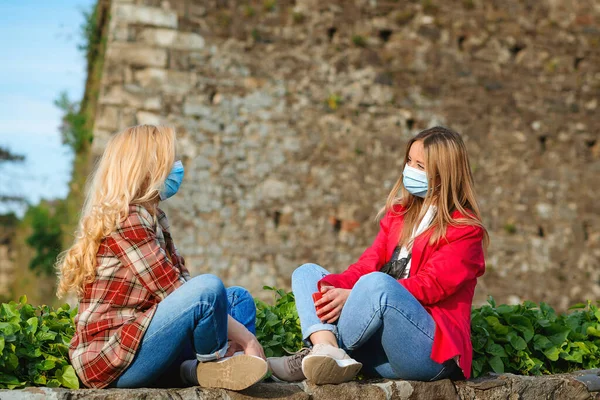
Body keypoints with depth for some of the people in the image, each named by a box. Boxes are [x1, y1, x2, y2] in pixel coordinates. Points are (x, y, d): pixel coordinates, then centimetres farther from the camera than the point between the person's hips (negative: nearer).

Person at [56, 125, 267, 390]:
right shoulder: (126, 220, -14)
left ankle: (196, 369, -11)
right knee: (209, 288, -28)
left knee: (239, 298, 13)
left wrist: (233, 334, -7)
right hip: (111, 361, -10)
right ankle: (215, 366, -1)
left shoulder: (153, 218, 15)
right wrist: (244, 336, -15)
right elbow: (173, 291, -18)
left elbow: (180, 282, 7)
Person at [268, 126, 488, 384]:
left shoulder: (466, 230, -3)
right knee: (306, 273, 3)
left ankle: (309, 361, -20)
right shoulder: (399, 213, 19)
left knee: (377, 283, -35)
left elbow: (429, 286, -14)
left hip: (431, 352, -8)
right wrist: (331, 287, -13)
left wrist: (352, 295, -20)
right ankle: (327, 350, -27)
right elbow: (369, 263, 9)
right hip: (378, 342, 8)